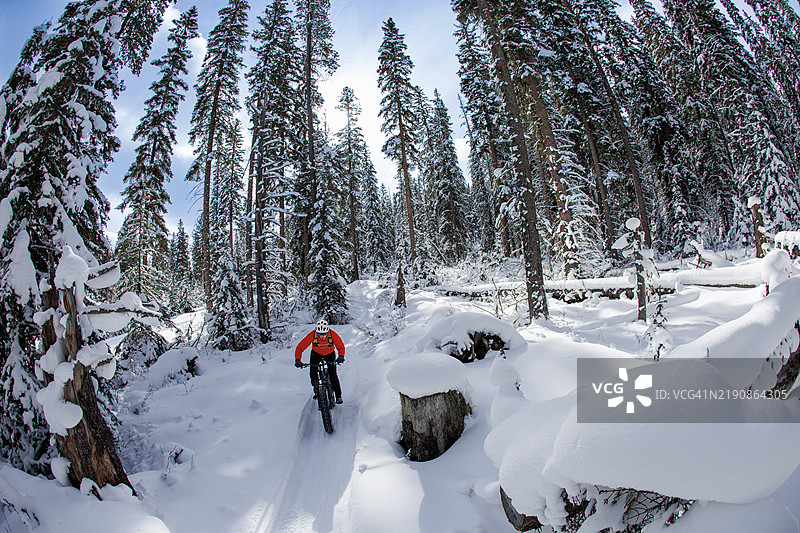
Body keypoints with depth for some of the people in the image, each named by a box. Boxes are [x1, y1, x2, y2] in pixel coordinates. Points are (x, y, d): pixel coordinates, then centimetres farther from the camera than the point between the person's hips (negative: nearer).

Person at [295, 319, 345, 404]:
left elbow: (341, 346, -24)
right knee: (313, 373, -11)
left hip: (329, 354, -1)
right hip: (316, 353, 1)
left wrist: (341, 356, -43)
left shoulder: (333, 334, -33)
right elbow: (300, 348, -26)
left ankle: (338, 396, 0)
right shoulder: (312, 335, -33)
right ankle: (316, 390, 18)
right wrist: (297, 360, -40)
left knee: (332, 374, -14)